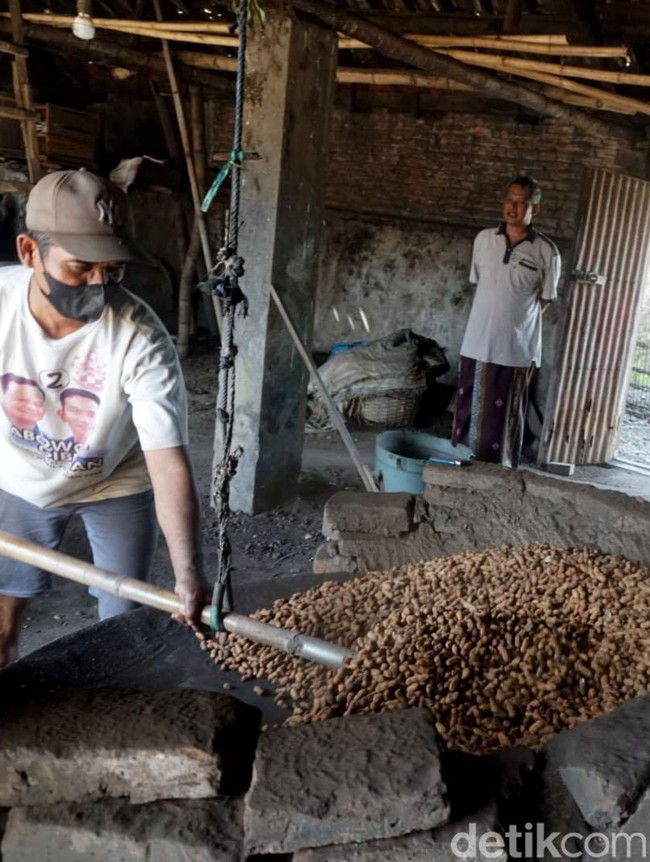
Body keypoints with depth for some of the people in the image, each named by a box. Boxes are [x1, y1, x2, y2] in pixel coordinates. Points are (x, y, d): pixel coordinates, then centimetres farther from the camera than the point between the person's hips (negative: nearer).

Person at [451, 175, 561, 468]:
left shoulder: (546, 252, -6)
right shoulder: (484, 239, 4)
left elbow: (545, 299, 4)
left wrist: (516, 321, 3)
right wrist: (493, 317, 11)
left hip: (516, 349, -3)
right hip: (476, 343, 3)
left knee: (502, 417, 3)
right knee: (467, 413, 11)